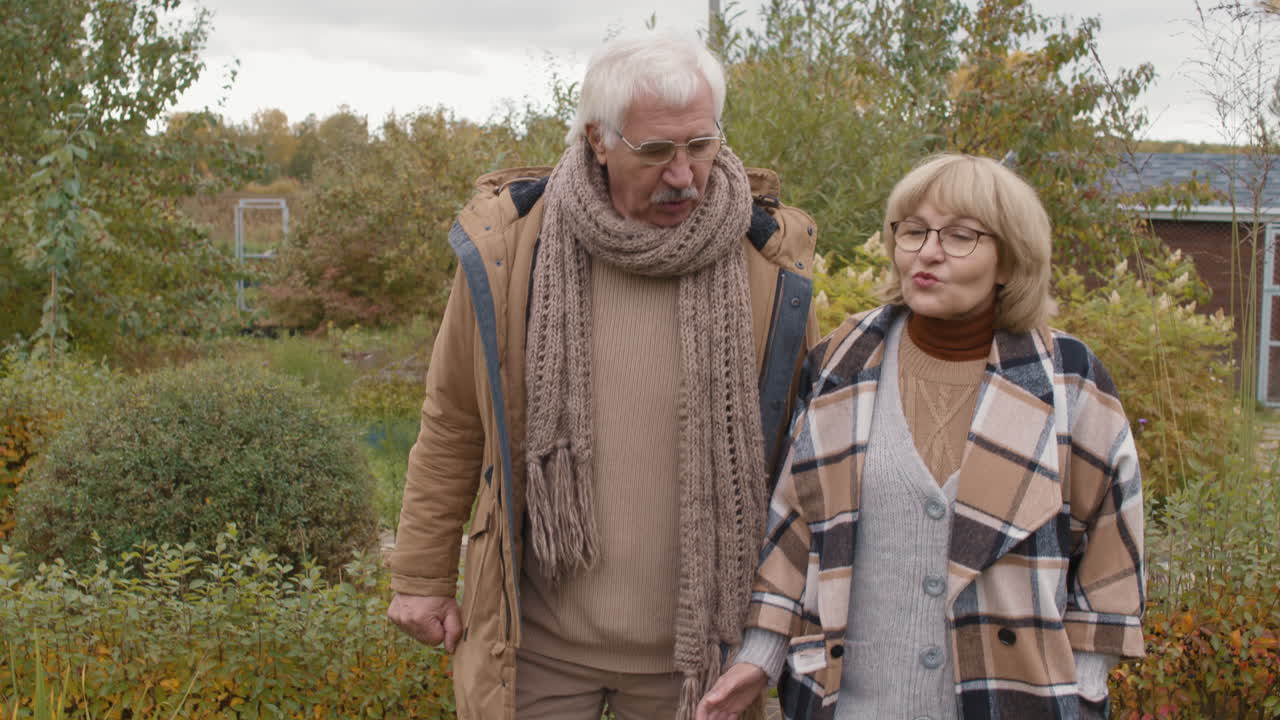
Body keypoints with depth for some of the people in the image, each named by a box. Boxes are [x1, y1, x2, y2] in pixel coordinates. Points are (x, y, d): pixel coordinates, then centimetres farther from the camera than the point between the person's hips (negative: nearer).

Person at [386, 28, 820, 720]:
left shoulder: (768, 261, -8)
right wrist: (422, 575, 6)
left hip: (692, 637, 0)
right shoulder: (507, 244, -8)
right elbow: (453, 423, 2)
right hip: (537, 637, 0)